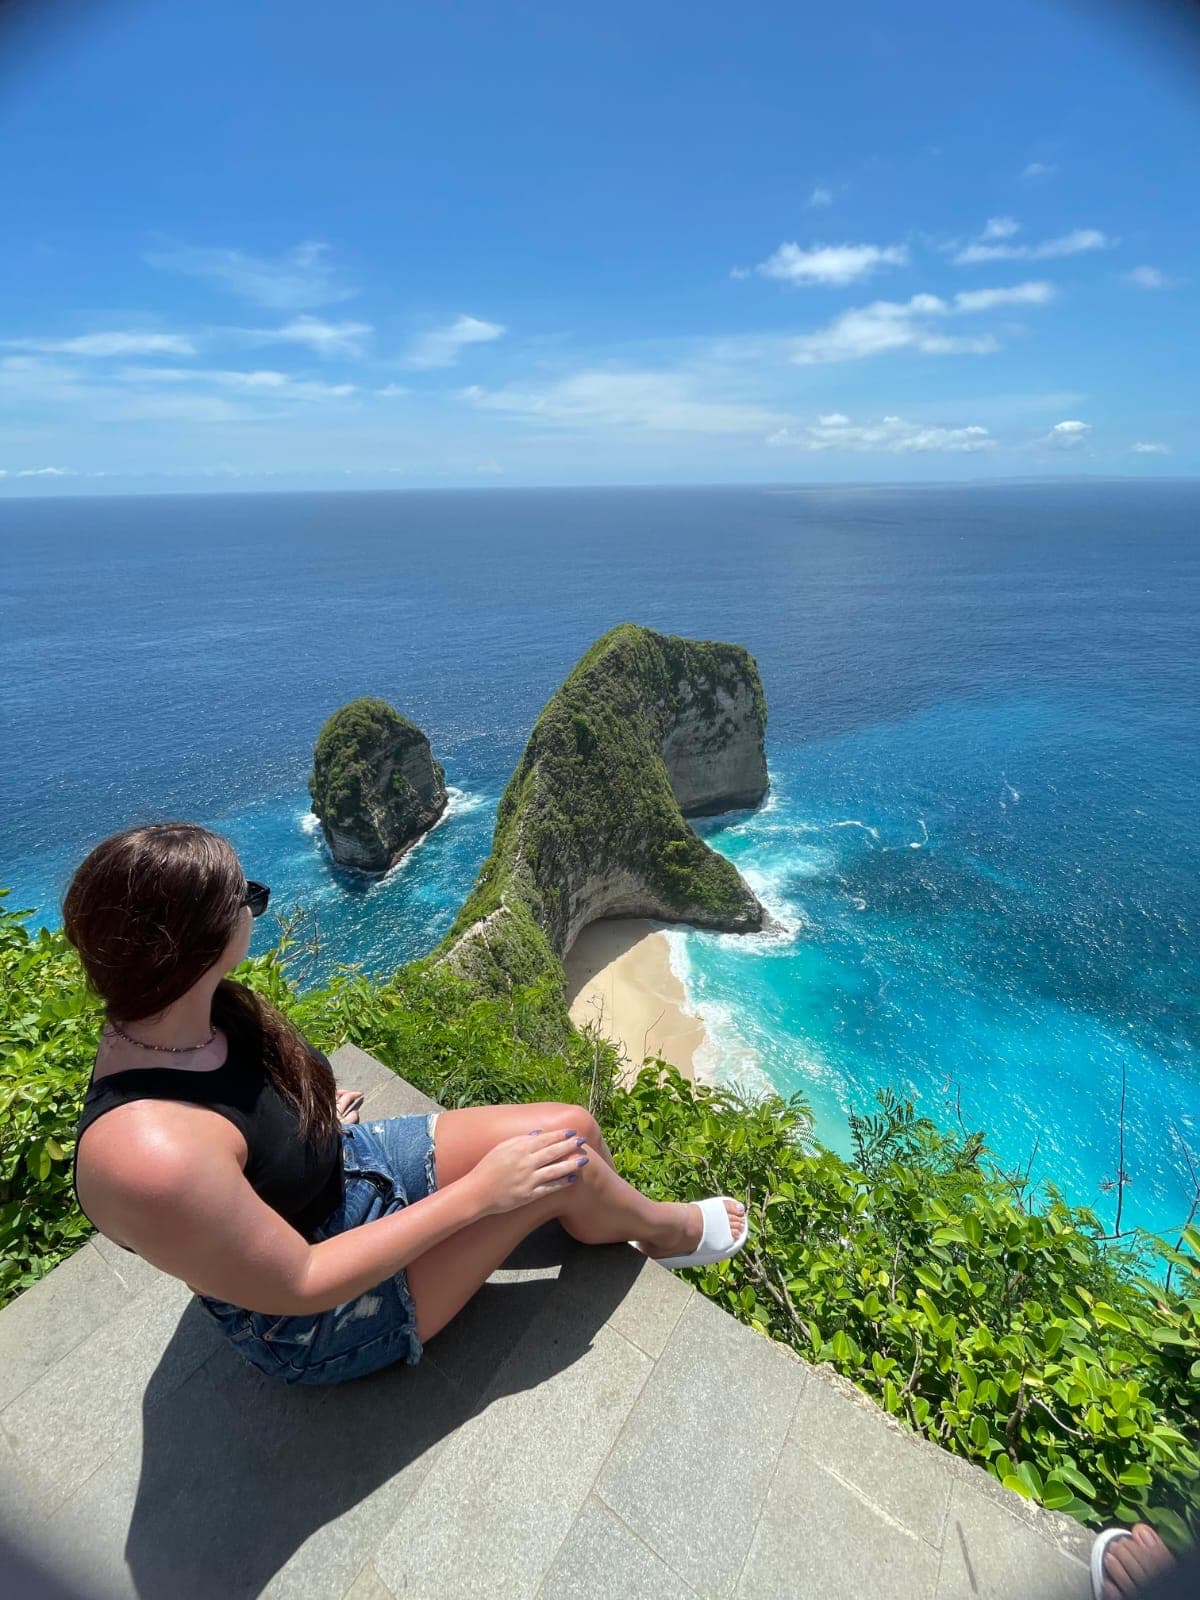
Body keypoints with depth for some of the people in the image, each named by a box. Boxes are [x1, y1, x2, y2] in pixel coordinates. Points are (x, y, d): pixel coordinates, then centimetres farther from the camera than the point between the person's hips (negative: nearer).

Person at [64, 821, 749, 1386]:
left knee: (573, 1127, -1)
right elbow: (301, 1285, -29)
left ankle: (629, 1222, 33)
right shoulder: (149, 1154, -39)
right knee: (564, 1164, -12)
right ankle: (668, 1230, 23)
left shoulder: (173, 1016, -14)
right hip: (322, 1320, -6)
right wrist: (478, 1192, -26)